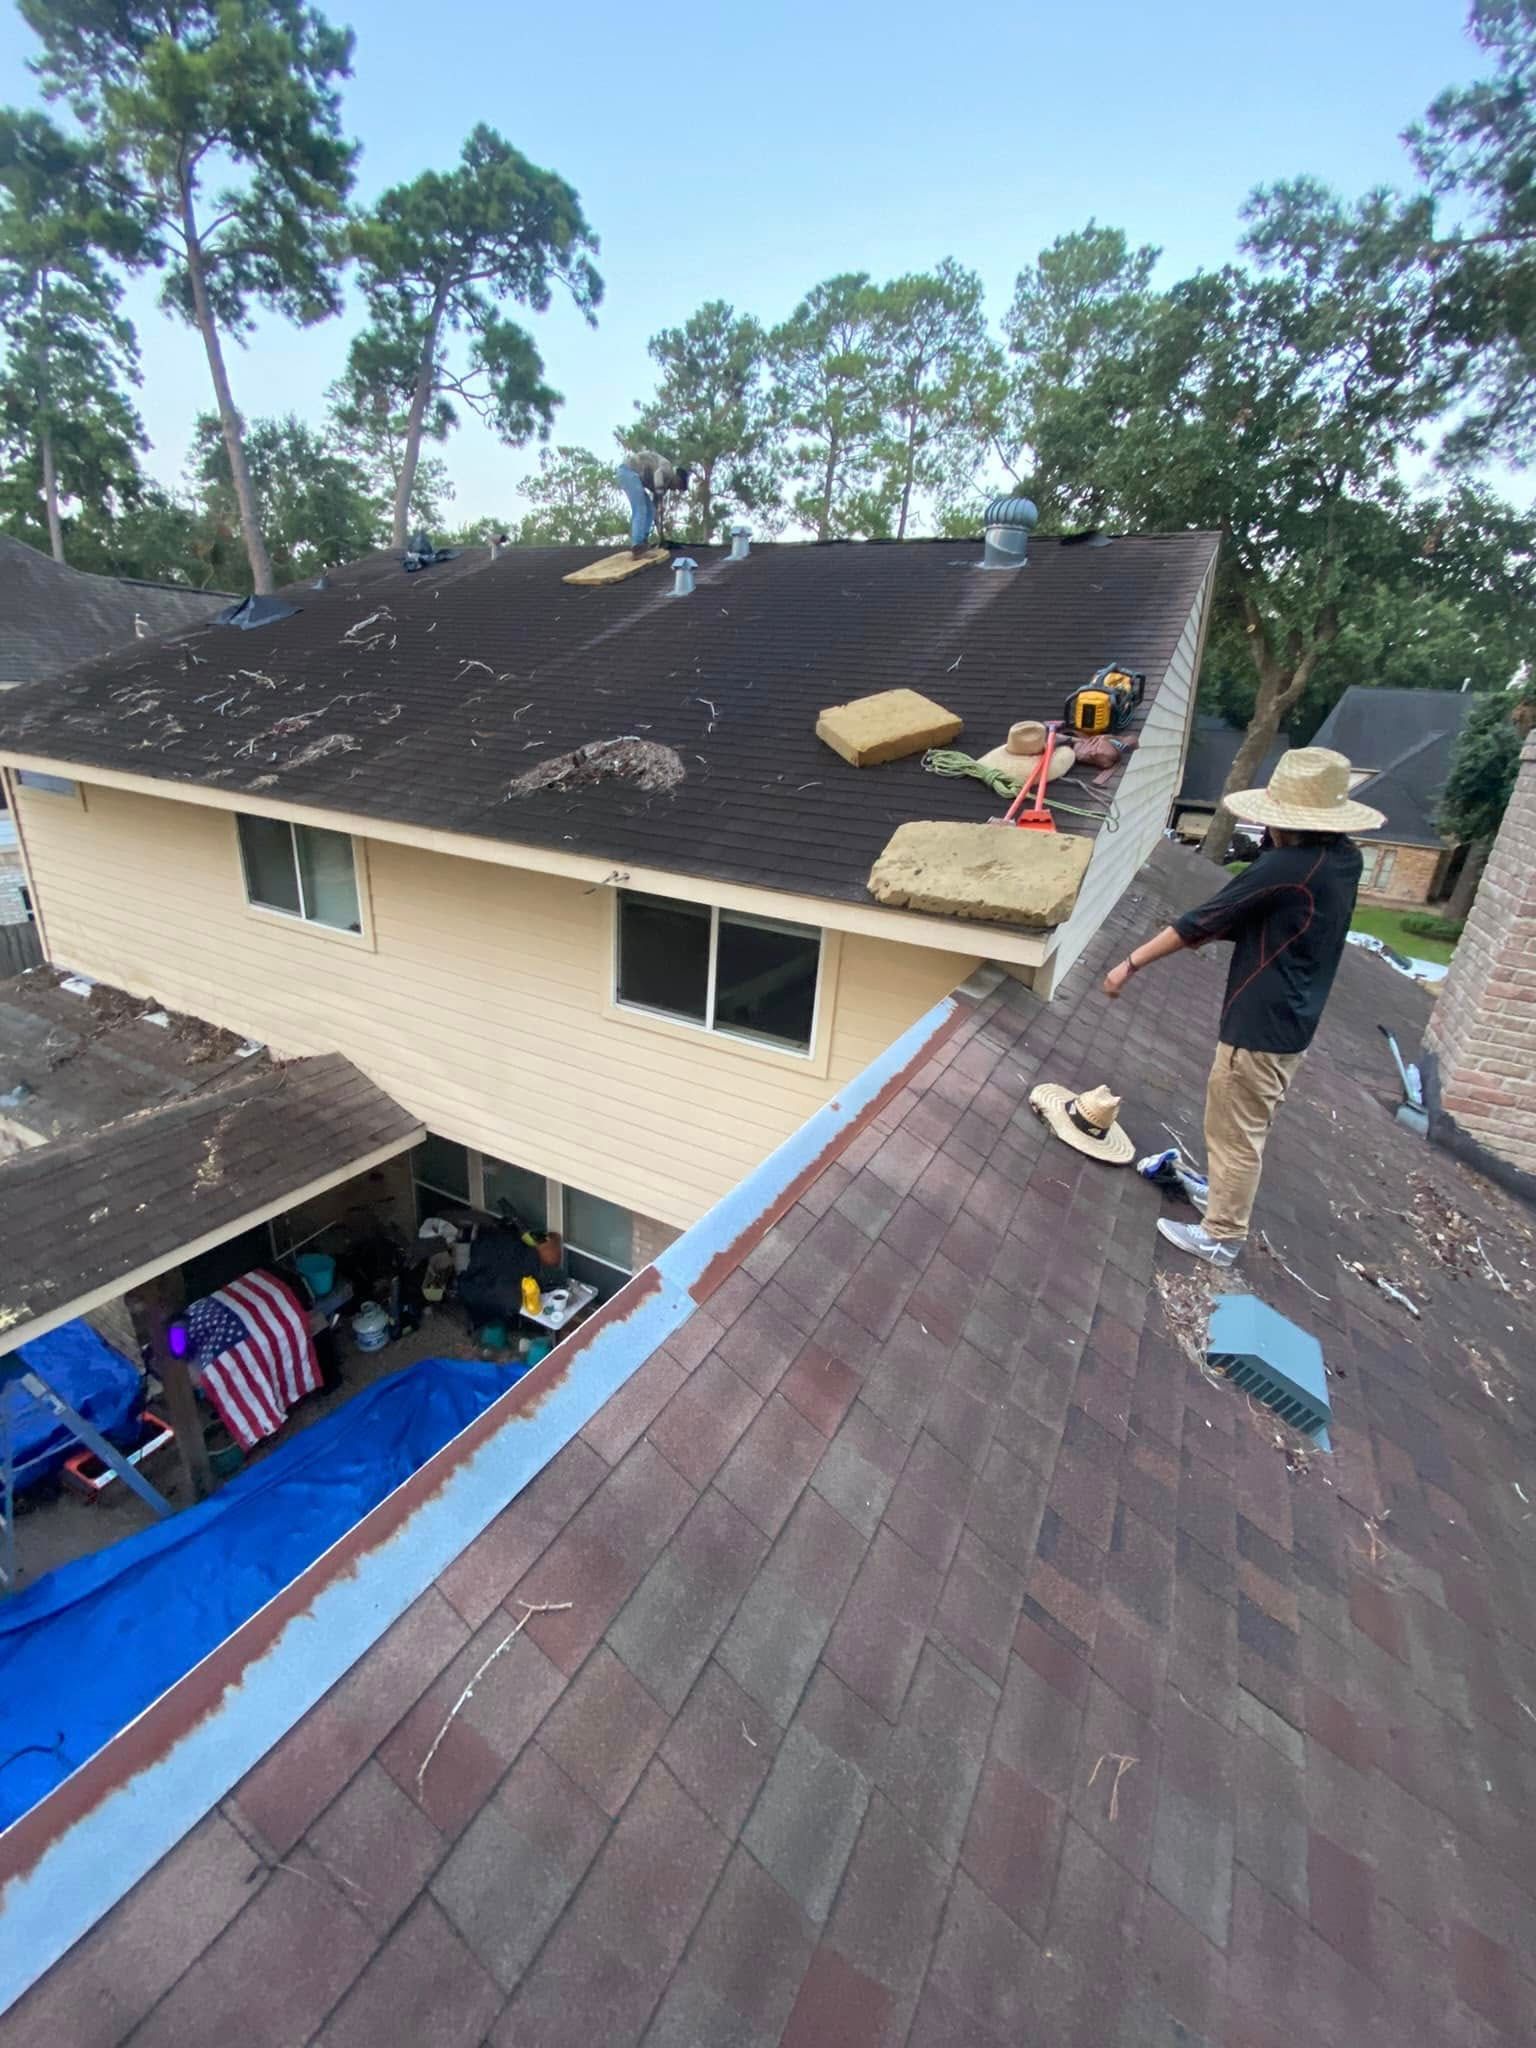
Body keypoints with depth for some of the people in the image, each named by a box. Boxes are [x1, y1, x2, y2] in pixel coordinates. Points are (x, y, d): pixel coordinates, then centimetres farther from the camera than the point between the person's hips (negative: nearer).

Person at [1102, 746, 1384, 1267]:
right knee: (1244, 1125, 26)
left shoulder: (1285, 868, -24)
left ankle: (1221, 1237, 17)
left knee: (1235, 1132, 4)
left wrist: (1131, 962, -14)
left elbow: (1202, 921, -20)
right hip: (1292, 1020, 9)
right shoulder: (1345, 858, 4)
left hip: (1261, 1024, -9)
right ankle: (1223, 1188, 46)